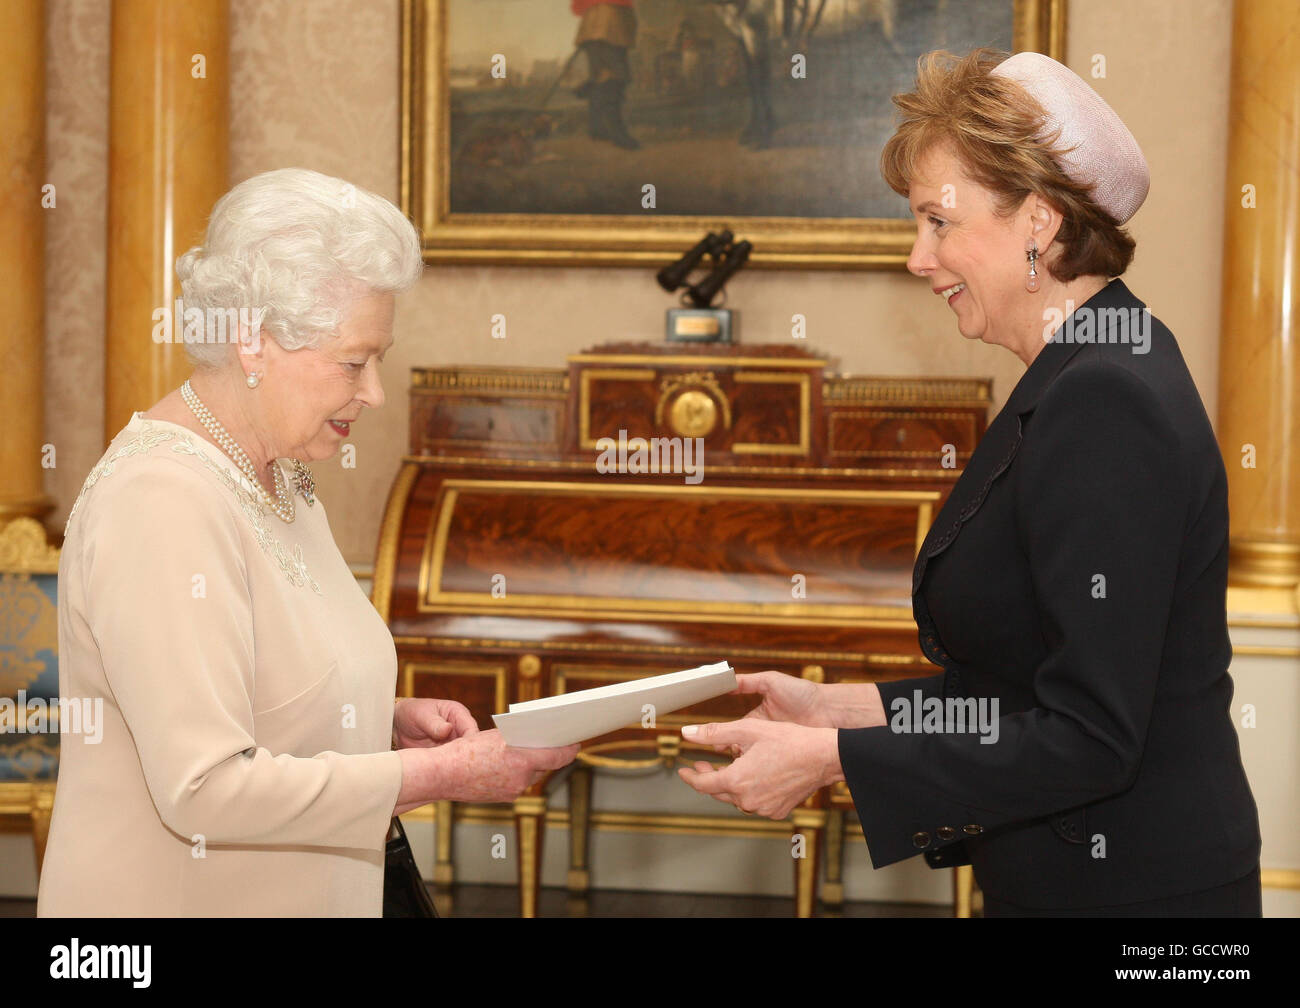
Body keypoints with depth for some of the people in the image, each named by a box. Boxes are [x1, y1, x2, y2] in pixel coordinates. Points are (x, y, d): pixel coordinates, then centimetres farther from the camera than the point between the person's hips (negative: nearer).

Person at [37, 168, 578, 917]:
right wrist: (443, 775, -21)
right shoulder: (163, 504, -22)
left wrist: (390, 721, 0)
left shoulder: (280, 477, 8)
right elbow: (205, 790, -27)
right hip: (176, 900, -8)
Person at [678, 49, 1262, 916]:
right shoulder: (1086, 385, 10)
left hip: (1130, 888, -9)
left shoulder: (1104, 405, -21)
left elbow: (1088, 738, -24)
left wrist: (829, 760, -21)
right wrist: (840, 709, 6)